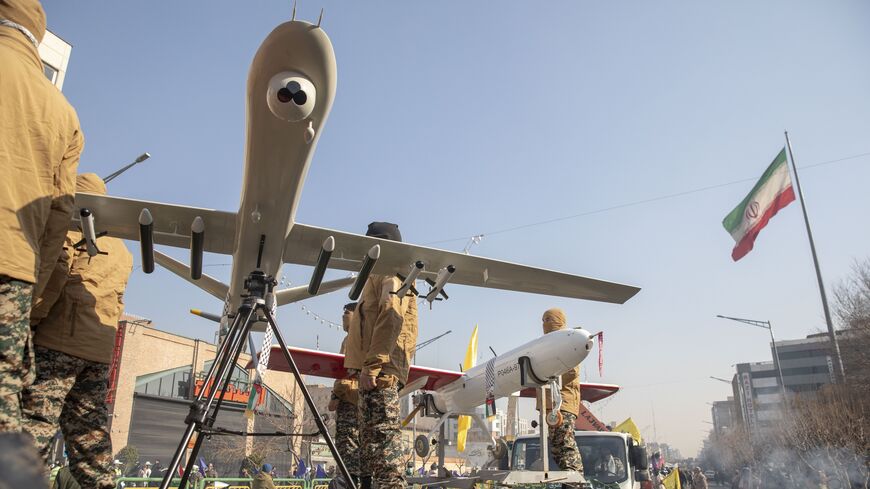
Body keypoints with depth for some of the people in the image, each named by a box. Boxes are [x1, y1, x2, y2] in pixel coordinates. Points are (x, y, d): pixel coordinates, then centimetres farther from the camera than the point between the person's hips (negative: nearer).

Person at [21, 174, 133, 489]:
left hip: (57, 343, -7)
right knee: (89, 434, 7)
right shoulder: (120, 251, 25)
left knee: (34, 422, -11)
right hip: (99, 353, 7)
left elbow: (53, 276, -12)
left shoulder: (69, 231, 3)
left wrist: (26, 321, -10)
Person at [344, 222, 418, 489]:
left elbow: (390, 318, -17)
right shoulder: (380, 276, 28)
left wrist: (373, 364, -24)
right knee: (371, 438, 11)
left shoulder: (390, 273, -2)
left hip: (379, 369, -11)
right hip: (376, 369, 11)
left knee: (382, 434, -15)